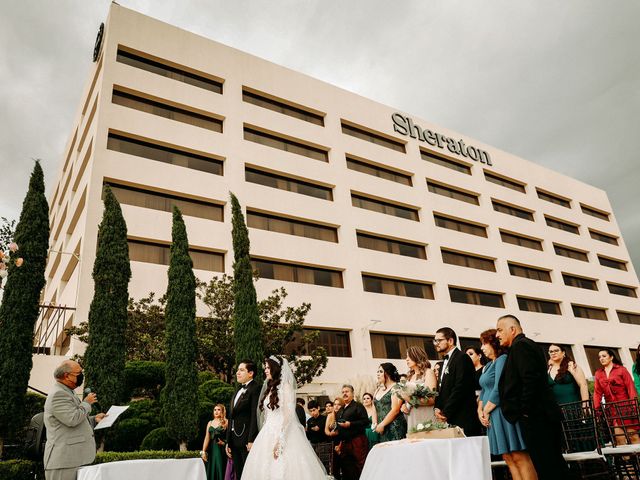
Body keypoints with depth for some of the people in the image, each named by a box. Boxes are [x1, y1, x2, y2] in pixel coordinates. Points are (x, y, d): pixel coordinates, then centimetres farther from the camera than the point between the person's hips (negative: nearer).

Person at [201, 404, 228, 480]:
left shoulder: (226, 422, 1)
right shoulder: (210, 423, 13)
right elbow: (207, 438, 7)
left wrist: (224, 443, -21)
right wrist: (203, 451, 1)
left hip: (221, 450, -4)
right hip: (212, 450, 4)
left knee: (221, 470, -6)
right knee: (212, 471, 5)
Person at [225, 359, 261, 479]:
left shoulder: (255, 389, -9)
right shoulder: (238, 390, 18)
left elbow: (255, 416, -16)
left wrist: (251, 440, -21)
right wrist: (228, 442, 16)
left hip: (247, 440, -8)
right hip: (235, 440, 8)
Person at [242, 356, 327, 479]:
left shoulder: (285, 386, -5)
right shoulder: (270, 388, 18)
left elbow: (288, 415, -14)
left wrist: (279, 440, -21)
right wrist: (265, 437, 10)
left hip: (284, 433, -7)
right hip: (268, 434, 7)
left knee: (282, 470, -9)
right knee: (265, 469, 4)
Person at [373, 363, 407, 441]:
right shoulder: (378, 390, 16)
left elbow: (395, 410, -12)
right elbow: (375, 409, 18)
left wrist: (382, 425, -11)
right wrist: (375, 424, 3)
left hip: (395, 428, -6)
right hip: (381, 429, 6)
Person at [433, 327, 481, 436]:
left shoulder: (462, 358, -9)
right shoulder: (445, 362, 19)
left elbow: (460, 389, -16)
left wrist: (445, 414, -14)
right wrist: (437, 408, 2)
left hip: (462, 419, -8)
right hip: (448, 420, 8)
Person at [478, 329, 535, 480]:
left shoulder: (502, 359, -9)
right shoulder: (488, 365, 18)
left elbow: (499, 389, -16)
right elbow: (484, 390, 18)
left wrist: (486, 412, -11)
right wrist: (480, 410, 3)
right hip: (493, 417, 9)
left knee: (519, 457, -8)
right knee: (508, 458, 8)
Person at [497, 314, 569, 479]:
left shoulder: (520, 345, -11)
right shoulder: (530, 344, 19)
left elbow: (530, 379, -22)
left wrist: (525, 411, -16)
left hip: (534, 418, -10)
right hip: (545, 416, 10)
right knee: (555, 465, 13)